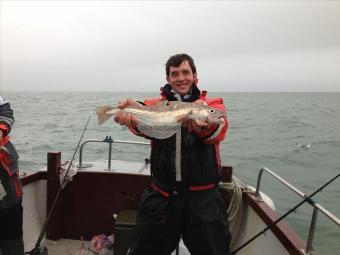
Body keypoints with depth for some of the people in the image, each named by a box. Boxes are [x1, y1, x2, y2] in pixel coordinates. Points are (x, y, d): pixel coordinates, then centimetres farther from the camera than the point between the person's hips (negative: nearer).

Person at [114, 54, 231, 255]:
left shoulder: (212, 104, 3)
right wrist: (134, 115, -43)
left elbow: (218, 130, -21)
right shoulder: (156, 104, 5)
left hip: (203, 198, -1)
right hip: (161, 197, 1)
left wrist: (203, 126, -45)